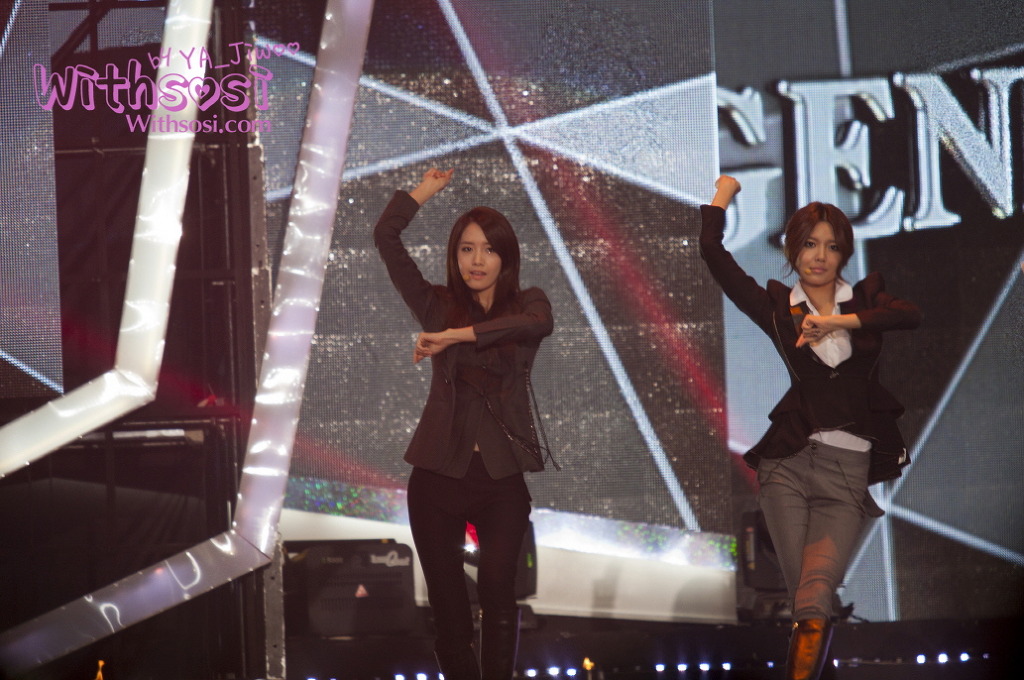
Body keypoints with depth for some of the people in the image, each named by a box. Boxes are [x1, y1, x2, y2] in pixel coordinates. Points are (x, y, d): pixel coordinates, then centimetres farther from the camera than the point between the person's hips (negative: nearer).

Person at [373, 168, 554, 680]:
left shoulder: (525, 304, 5)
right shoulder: (438, 306, 8)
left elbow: (539, 323, -20)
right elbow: (386, 238, 2)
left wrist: (457, 336, -26)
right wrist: (428, 188, 12)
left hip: (502, 478, -2)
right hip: (439, 475, 2)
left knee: (498, 595, -12)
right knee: (447, 604, 4)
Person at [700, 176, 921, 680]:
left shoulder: (864, 299, 15)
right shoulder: (777, 307, 13)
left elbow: (910, 315, -6)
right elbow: (713, 253, 7)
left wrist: (843, 321, -17)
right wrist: (723, 193, 20)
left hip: (848, 472, 0)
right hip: (789, 464, 0)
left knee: (817, 587, -19)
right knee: (805, 595, -9)